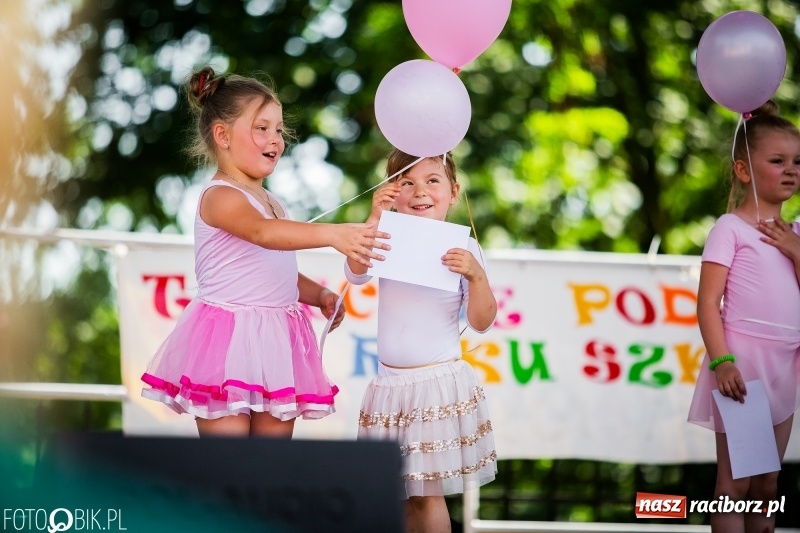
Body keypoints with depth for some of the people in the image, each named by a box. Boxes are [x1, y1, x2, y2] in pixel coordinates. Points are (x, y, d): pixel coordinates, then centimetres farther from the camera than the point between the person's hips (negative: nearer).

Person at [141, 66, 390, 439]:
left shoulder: (269, 201, 18)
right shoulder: (220, 196, -12)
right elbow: (263, 232, -32)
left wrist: (318, 294, 6)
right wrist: (331, 234, -45)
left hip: (274, 341, 8)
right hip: (227, 338, -8)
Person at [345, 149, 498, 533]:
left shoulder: (463, 250, -3)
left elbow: (481, 323, -6)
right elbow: (356, 274, -16)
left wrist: (476, 276, -23)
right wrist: (375, 218, -24)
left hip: (439, 382, -3)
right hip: (391, 382, 4)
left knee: (427, 492, -4)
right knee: (398, 489, 10)